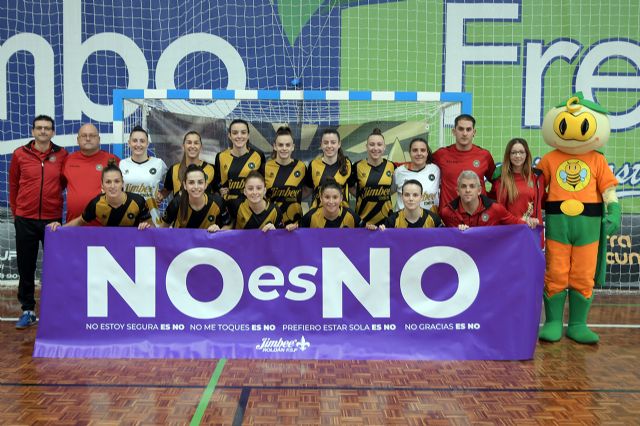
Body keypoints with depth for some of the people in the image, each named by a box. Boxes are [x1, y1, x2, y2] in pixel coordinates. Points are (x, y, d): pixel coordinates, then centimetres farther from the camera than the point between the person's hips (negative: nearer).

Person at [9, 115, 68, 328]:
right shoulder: (20, 154, 1)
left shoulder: (62, 155, 0)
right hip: (25, 220, 1)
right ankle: (28, 310, 20)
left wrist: (56, 205, 6)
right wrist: (15, 211, 12)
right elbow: (13, 185, 9)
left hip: (53, 219, -1)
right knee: (26, 267, 8)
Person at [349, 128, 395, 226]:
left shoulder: (391, 166, 0)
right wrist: (364, 196, -2)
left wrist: (383, 195, 1)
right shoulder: (358, 166, -4)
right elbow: (350, 186, 10)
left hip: (385, 217, 1)